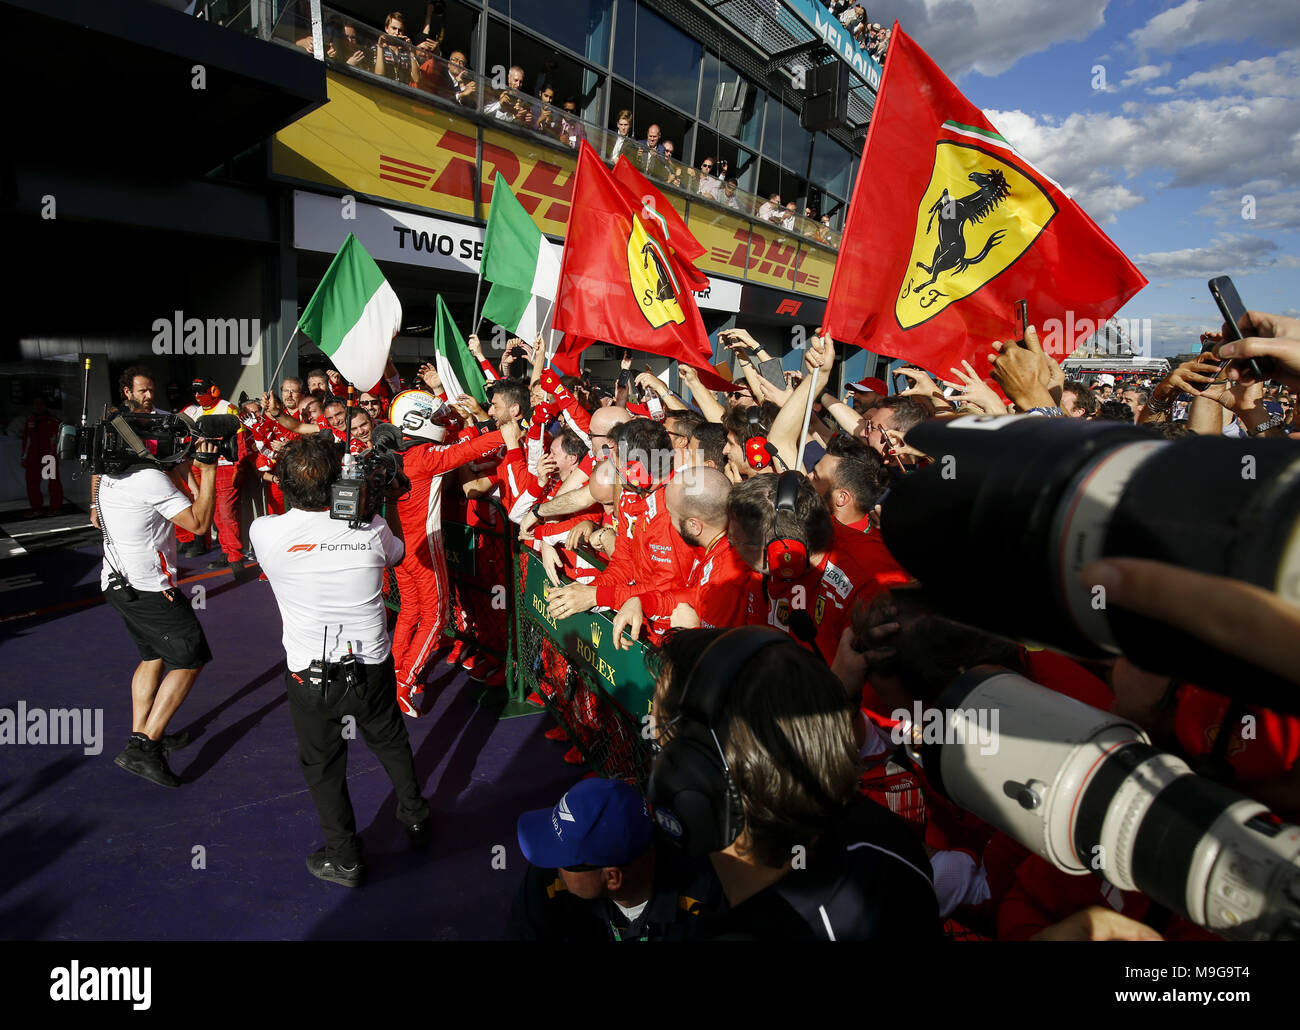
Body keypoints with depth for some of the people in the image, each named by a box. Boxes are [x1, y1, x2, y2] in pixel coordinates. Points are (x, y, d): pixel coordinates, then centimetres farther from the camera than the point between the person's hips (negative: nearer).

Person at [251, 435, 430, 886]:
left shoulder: (265, 532, -18)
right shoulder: (371, 529, -15)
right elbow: (396, 553, 9)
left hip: (310, 676, -1)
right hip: (372, 667, 2)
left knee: (322, 766, 20)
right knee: (390, 740, 27)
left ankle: (345, 859, 34)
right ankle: (416, 816, 46)